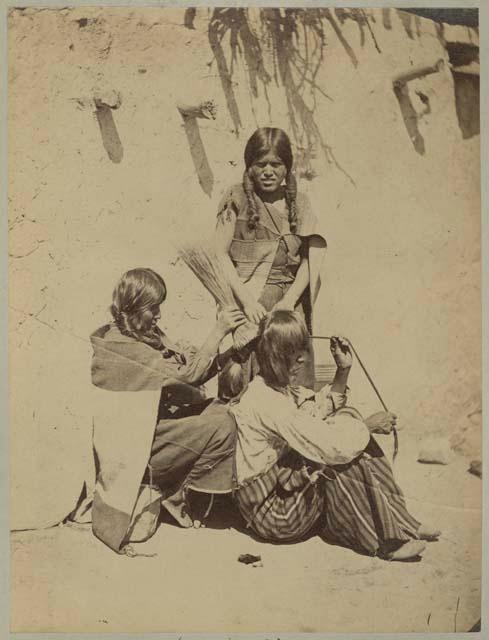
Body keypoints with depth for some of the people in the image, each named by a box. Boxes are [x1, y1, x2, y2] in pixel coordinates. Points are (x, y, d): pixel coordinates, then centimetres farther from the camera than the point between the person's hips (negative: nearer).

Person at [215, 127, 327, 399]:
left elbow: (309, 259, 7)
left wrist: (289, 300, -8)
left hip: (288, 301, 3)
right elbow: (220, 254, -4)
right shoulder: (237, 199, 3)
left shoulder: (299, 203, 12)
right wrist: (246, 300, -14)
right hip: (244, 297, -2)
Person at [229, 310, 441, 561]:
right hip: (273, 512, -10)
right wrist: (368, 425, -14)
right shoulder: (266, 400, -26)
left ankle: (397, 522, 3)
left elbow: (324, 408, 16)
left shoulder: (282, 387, 6)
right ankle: (381, 541, -7)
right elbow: (327, 444, -28)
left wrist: (343, 370, 4)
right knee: (341, 451, -20)